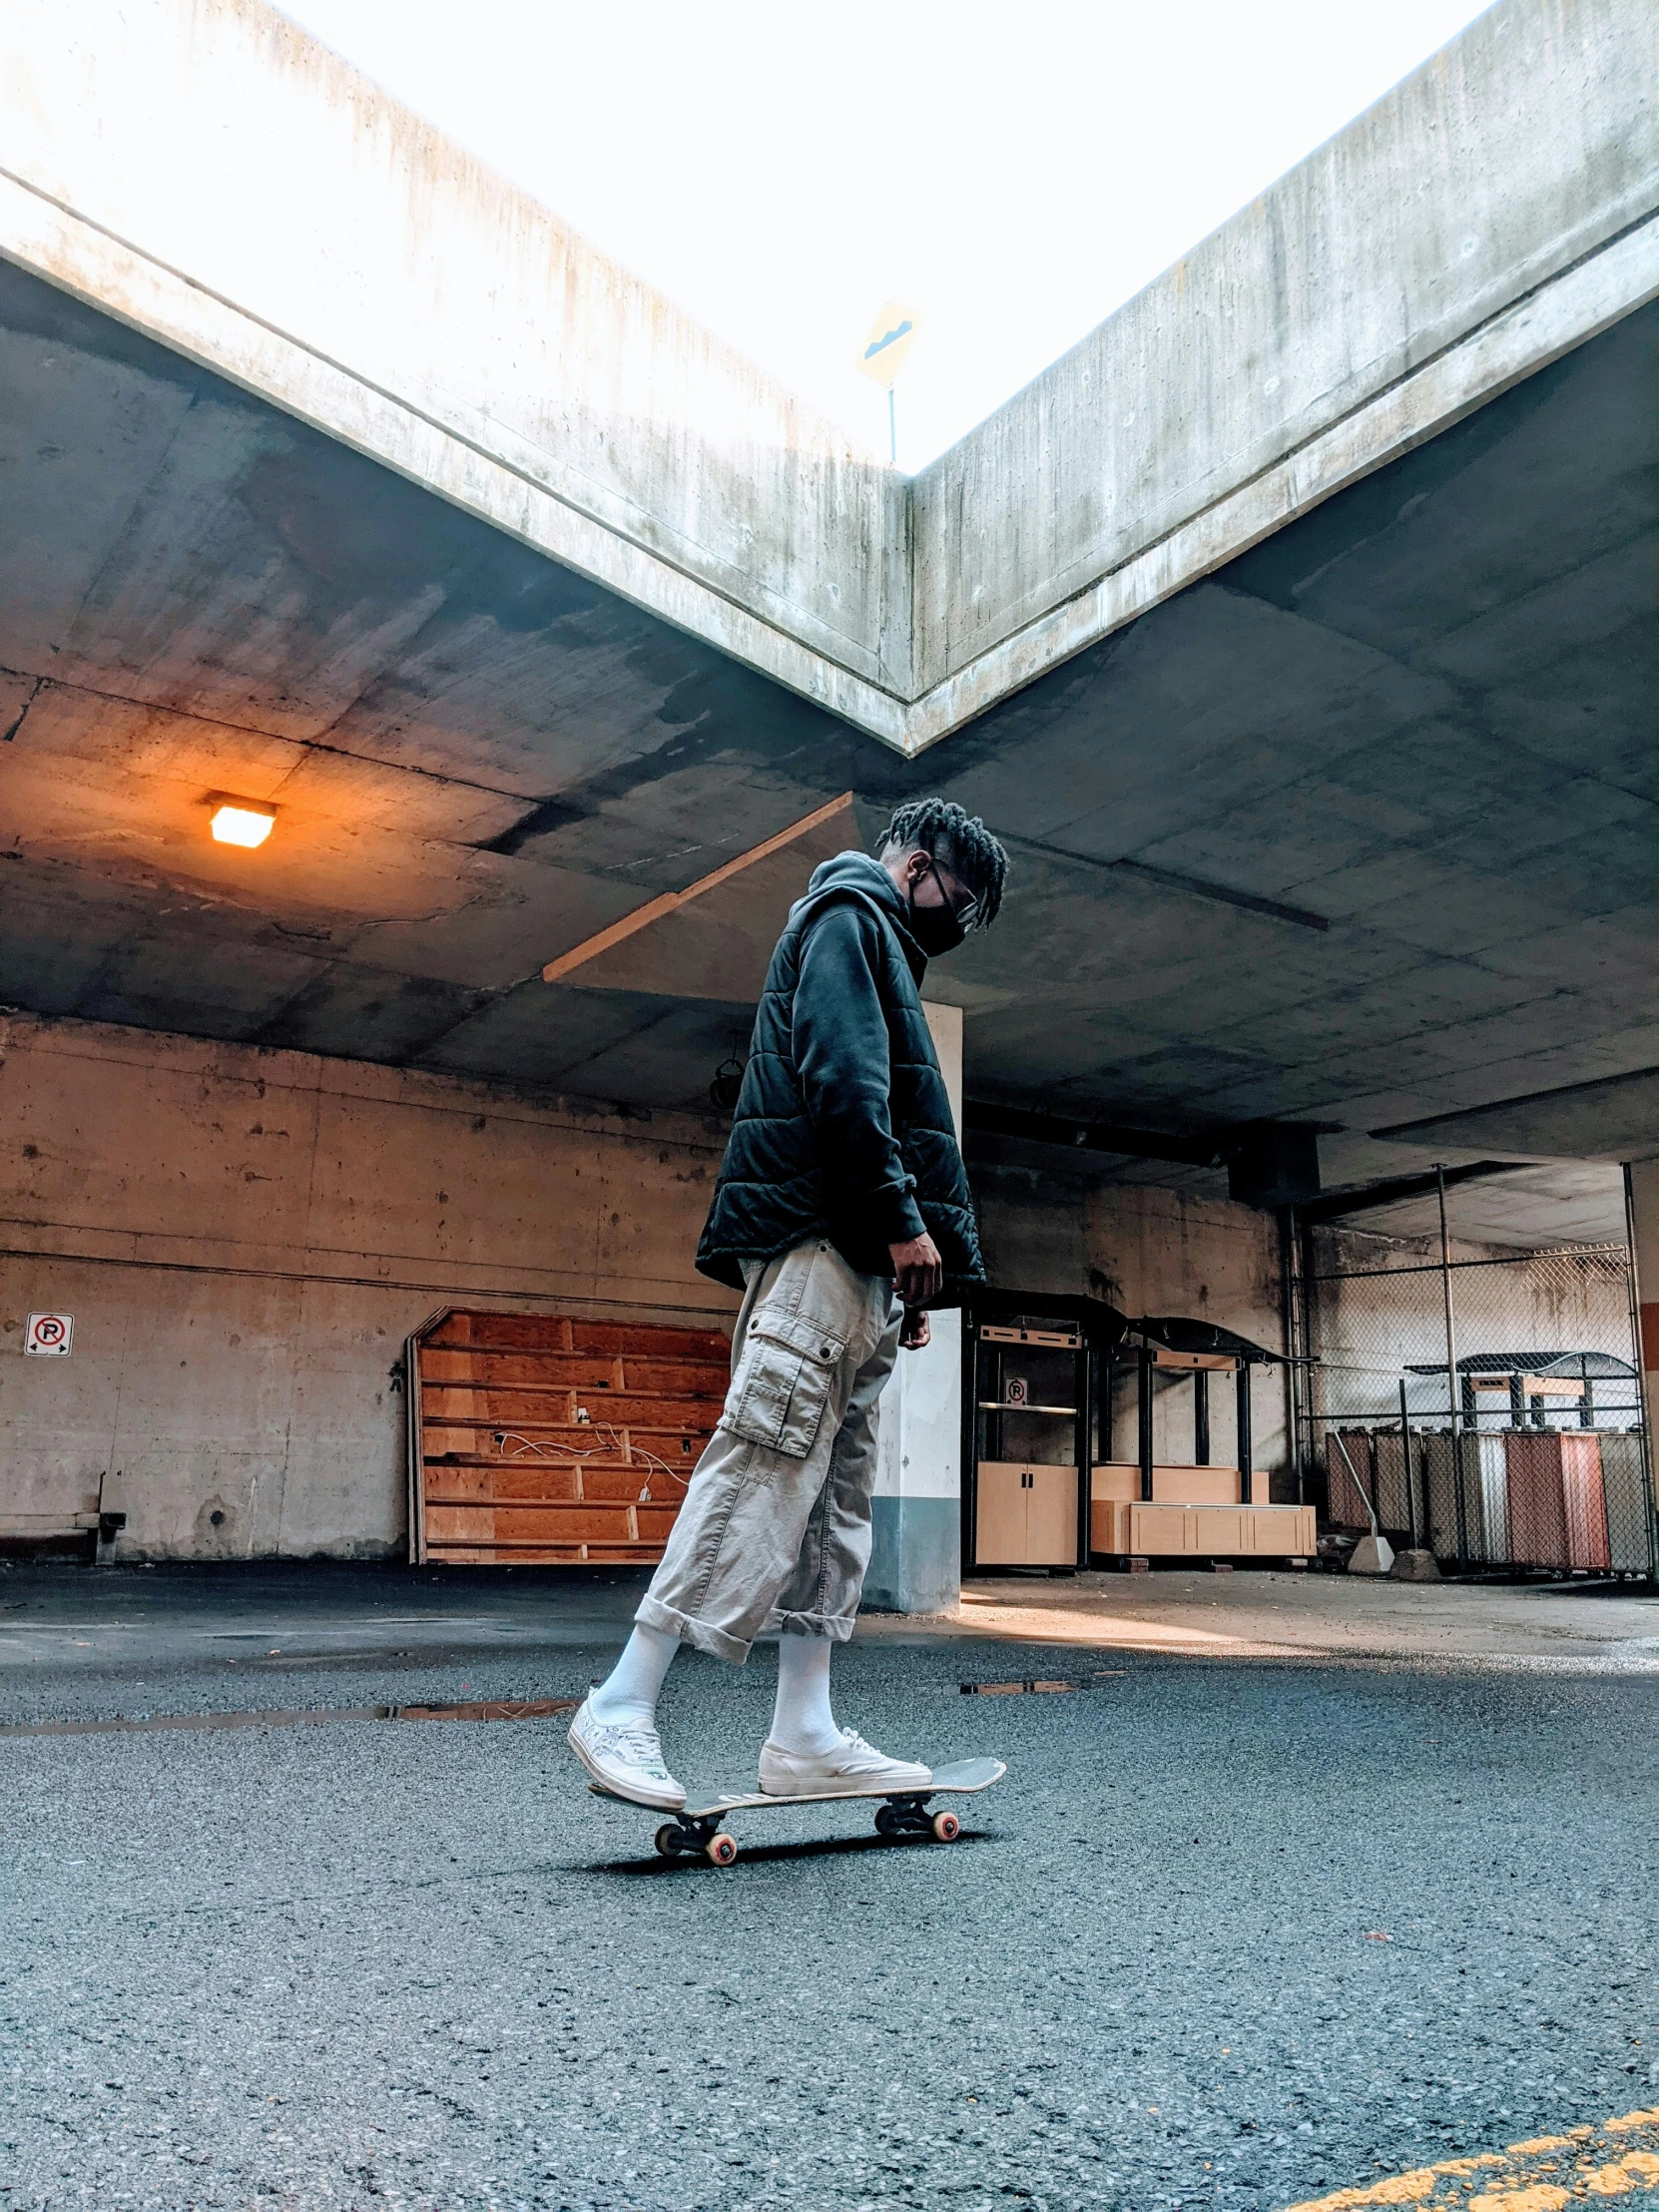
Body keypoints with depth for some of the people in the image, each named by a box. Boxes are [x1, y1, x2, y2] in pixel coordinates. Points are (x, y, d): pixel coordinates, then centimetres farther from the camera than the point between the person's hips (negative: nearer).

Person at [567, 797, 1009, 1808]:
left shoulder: (880, 950, 32)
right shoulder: (849, 916, 2)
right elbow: (840, 1078, -14)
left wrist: (905, 1286, 19)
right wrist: (904, 1219, -17)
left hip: (858, 1260, 11)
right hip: (818, 1238, -11)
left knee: (835, 1495, 5)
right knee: (762, 1463, -15)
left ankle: (807, 1735, 6)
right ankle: (622, 1707, -13)